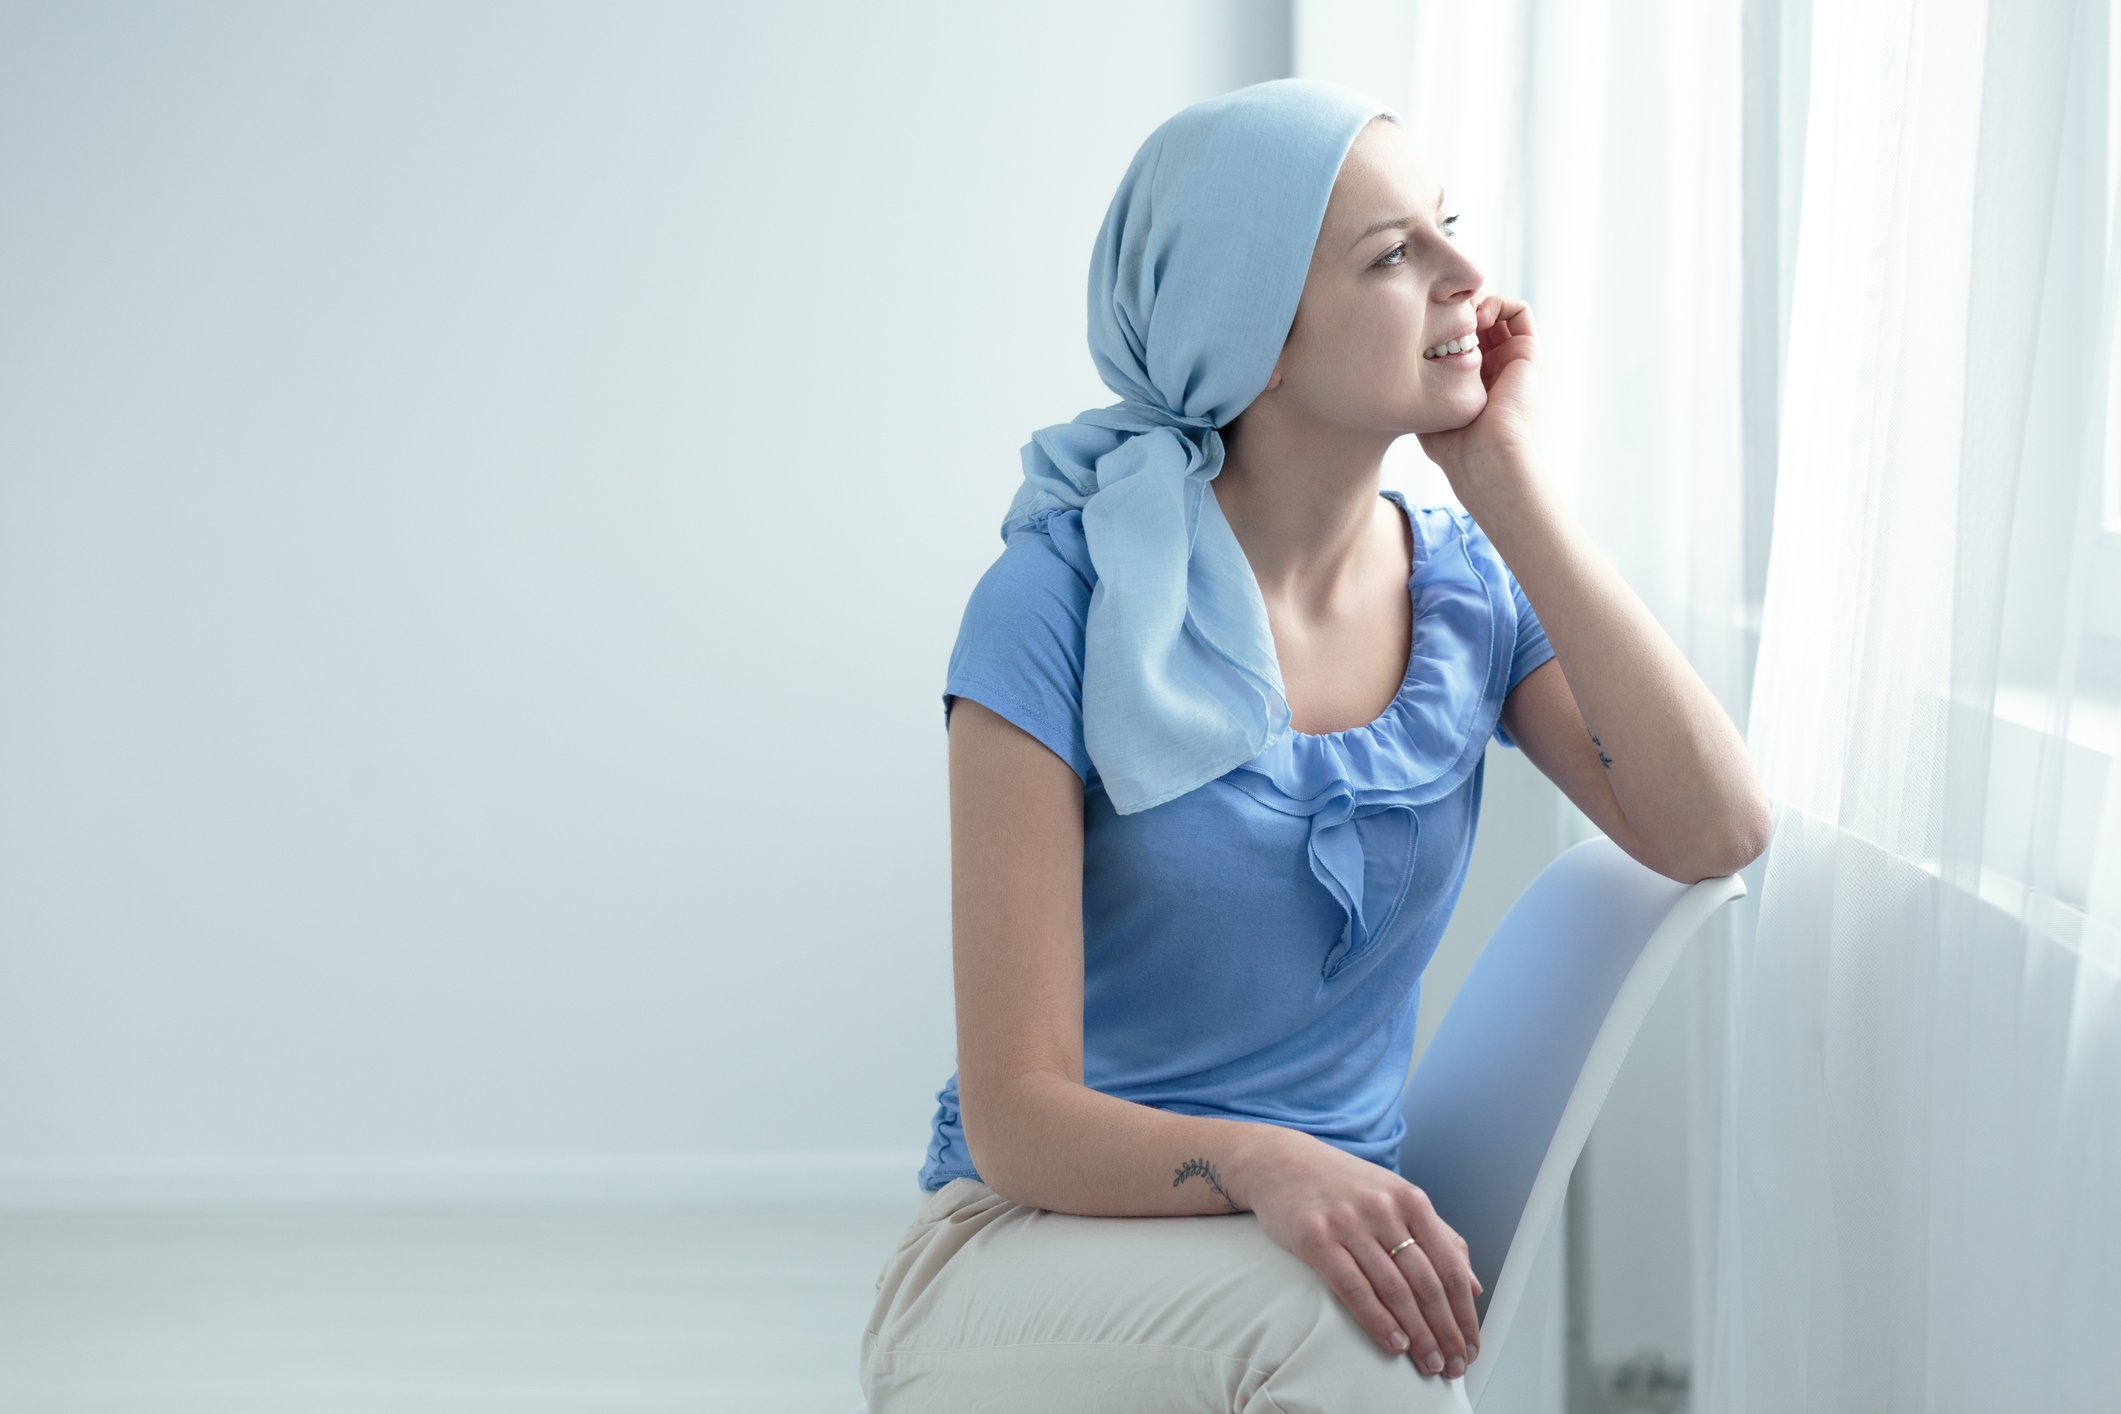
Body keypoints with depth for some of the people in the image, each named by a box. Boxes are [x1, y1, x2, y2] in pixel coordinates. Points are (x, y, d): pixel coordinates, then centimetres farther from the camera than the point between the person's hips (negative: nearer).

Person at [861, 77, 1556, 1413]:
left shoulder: (1467, 587, 4)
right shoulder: (1064, 605, -12)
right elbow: (1019, 1118, -14)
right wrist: (1260, 1167, -35)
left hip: (1345, 1245, 4)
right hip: (1031, 1247, -3)